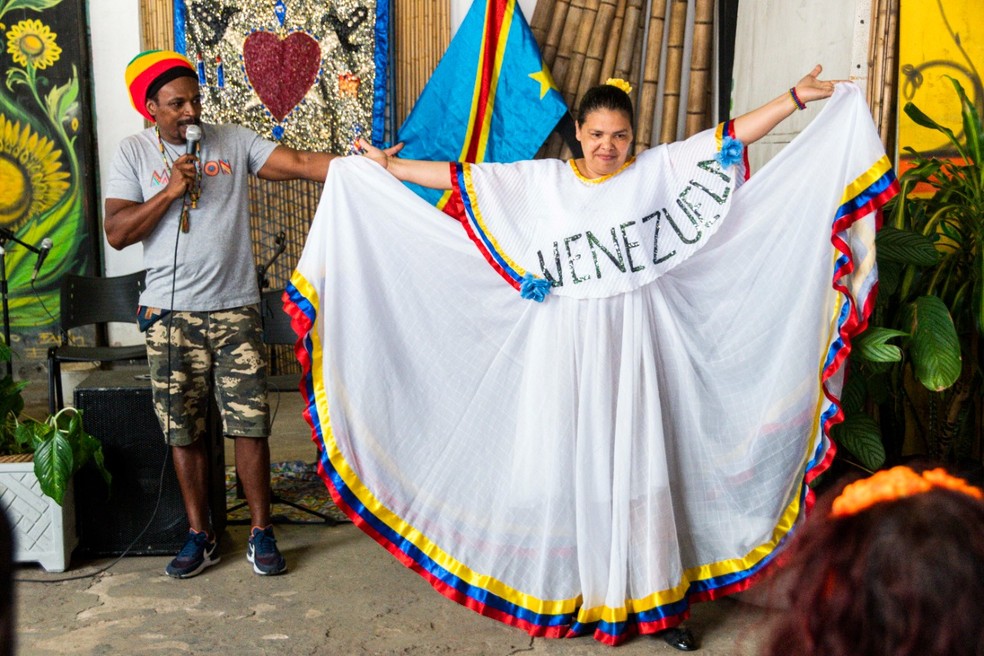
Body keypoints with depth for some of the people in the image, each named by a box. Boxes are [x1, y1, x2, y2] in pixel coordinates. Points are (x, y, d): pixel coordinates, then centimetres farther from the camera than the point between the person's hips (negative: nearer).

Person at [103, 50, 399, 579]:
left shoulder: (233, 142, 3)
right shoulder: (134, 154, 3)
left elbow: (299, 163, -8)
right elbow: (117, 232, -4)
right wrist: (172, 190, -13)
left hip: (234, 310, 0)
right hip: (171, 315, 1)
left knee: (250, 425, -1)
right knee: (184, 430, 7)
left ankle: (261, 532, 13)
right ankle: (200, 535, 22)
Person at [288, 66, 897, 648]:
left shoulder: (660, 170, 4)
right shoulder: (539, 181, 6)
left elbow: (732, 137, 2)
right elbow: (463, 178, 8)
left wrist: (798, 97, -2)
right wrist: (386, 168, 10)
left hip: (631, 345, -1)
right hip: (562, 349, 1)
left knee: (637, 467, 3)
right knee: (563, 464, 5)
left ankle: (653, 599, 16)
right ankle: (567, 594, 20)